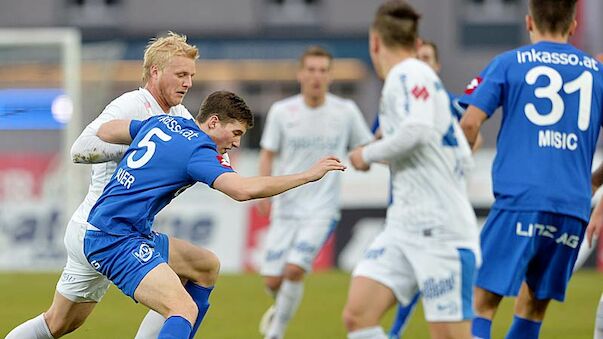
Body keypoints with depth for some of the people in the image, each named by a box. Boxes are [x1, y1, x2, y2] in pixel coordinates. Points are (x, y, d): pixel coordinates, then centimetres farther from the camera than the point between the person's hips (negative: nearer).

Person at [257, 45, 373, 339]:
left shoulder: (346, 111, -2)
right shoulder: (281, 111, 0)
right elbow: (268, 154, 5)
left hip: (322, 210, -2)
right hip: (285, 209, 2)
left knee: (294, 269, -19)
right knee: (272, 279, -1)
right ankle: (281, 307, 36)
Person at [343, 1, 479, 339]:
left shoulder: (410, 74, -7)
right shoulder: (406, 78, 18)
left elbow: (417, 131, -27)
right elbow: (463, 155, 18)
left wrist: (369, 154, -10)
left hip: (441, 231, -9)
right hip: (403, 229, 9)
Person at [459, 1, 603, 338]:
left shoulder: (508, 63, 6)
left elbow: (470, 123, -3)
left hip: (519, 199, -3)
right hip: (573, 207, 3)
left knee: (483, 302, -4)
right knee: (534, 306, 14)